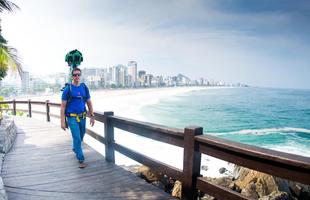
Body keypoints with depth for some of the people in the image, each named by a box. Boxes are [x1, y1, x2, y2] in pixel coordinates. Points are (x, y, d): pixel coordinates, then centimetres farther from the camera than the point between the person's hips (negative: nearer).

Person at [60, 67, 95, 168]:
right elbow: (63, 106, -8)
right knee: (77, 138, -6)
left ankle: (75, 149, 50)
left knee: (81, 136, 20)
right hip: (72, 117, -4)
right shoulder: (68, 89, -8)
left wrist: (92, 116, 5)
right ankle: (81, 159, 6)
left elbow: (89, 103, 8)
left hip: (82, 117, 4)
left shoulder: (84, 87, 2)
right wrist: (62, 121, -11)